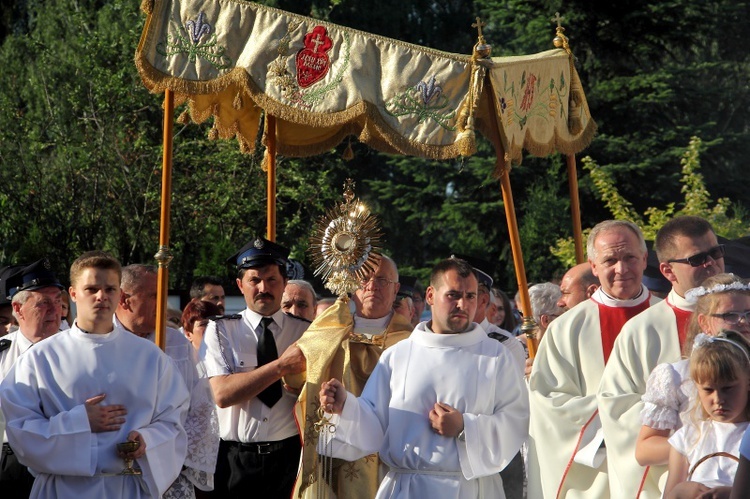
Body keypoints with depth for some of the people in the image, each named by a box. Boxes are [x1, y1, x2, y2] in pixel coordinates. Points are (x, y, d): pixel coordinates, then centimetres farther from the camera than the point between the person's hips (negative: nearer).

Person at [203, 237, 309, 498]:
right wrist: (281, 366, -18)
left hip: (289, 457, 1)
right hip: (236, 460, -1)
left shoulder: (305, 332, 6)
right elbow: (222, 394, -13)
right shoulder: (220, 330, 0)